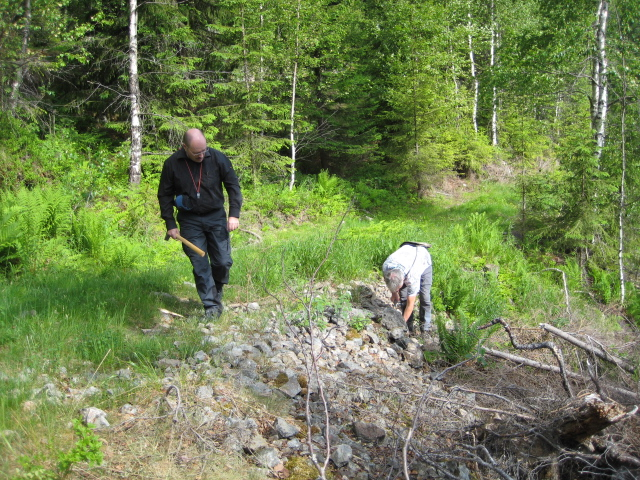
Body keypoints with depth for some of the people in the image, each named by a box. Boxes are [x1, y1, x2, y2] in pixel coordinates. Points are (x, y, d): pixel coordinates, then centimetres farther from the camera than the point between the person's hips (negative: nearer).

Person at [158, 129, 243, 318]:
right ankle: (211, 305, 7)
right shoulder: (172, 164, -9)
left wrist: (234, 214, -9)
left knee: (223, 261, 1)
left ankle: (217, 292, 30)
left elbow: (233, 185, -1)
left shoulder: (217, 158, -10)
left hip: (216, 217, 0)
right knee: (200, 265, -2)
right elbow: (164, 195, 1)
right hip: (190, 221, 0)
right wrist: (170, 224, -3)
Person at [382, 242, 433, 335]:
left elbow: (410, 304, -34)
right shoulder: (386, 266, -35)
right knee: (403, 296, -8)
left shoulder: (412, 276, -46)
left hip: (424, 262, -4)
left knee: (425, 298, -14)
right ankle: (409, 329, 0)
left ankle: (425, 330, -4)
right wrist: (394, 293, 4)